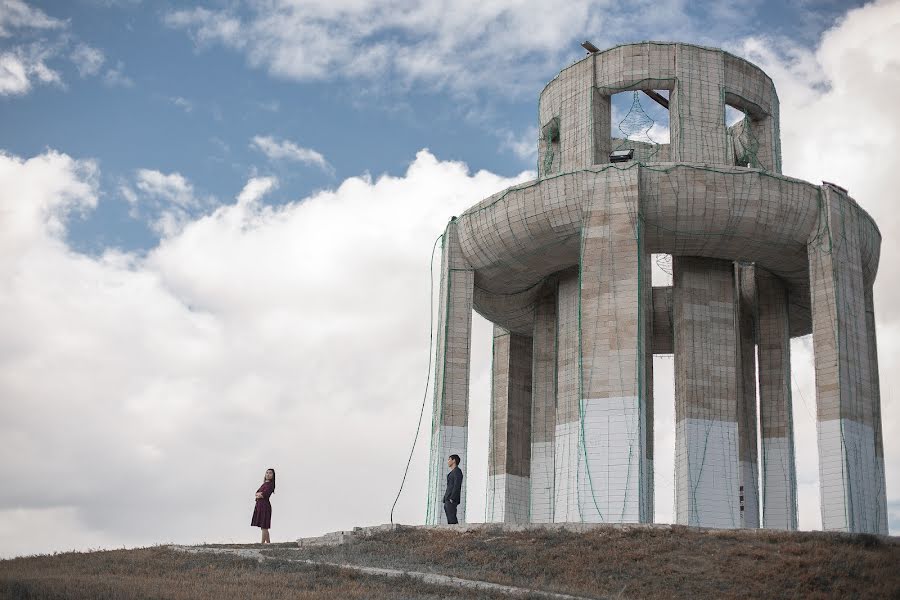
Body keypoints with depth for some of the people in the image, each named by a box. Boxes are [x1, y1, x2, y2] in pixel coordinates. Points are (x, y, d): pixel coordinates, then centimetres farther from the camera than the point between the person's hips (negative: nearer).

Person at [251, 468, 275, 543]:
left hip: (264, 506, -9)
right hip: (260, 505, 9)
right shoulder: (264, 484, 18)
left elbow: (264, 495, -18)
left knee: (264, 527, -8)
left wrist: (258, 495, 1)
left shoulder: (270, 485, -9)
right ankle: (268, 543, 16)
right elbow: (257, 493, 11)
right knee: (264, 527, 11)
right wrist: (259, 494, -11)